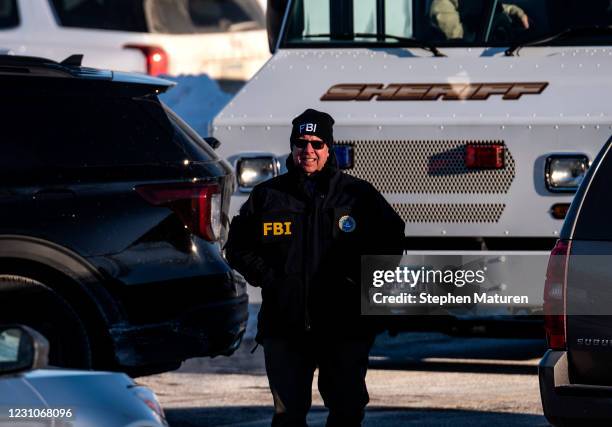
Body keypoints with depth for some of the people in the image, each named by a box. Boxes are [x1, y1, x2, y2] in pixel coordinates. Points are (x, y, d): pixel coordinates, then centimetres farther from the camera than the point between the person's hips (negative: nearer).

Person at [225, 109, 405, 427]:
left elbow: (391, 241, 11)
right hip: (284, 327, 0)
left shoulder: (358, 194, 4)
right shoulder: (268, 196, 7)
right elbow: (238, 246, 16)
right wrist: (266, 276, 0)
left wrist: (359, 277, 0)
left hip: (345, 328, 0)